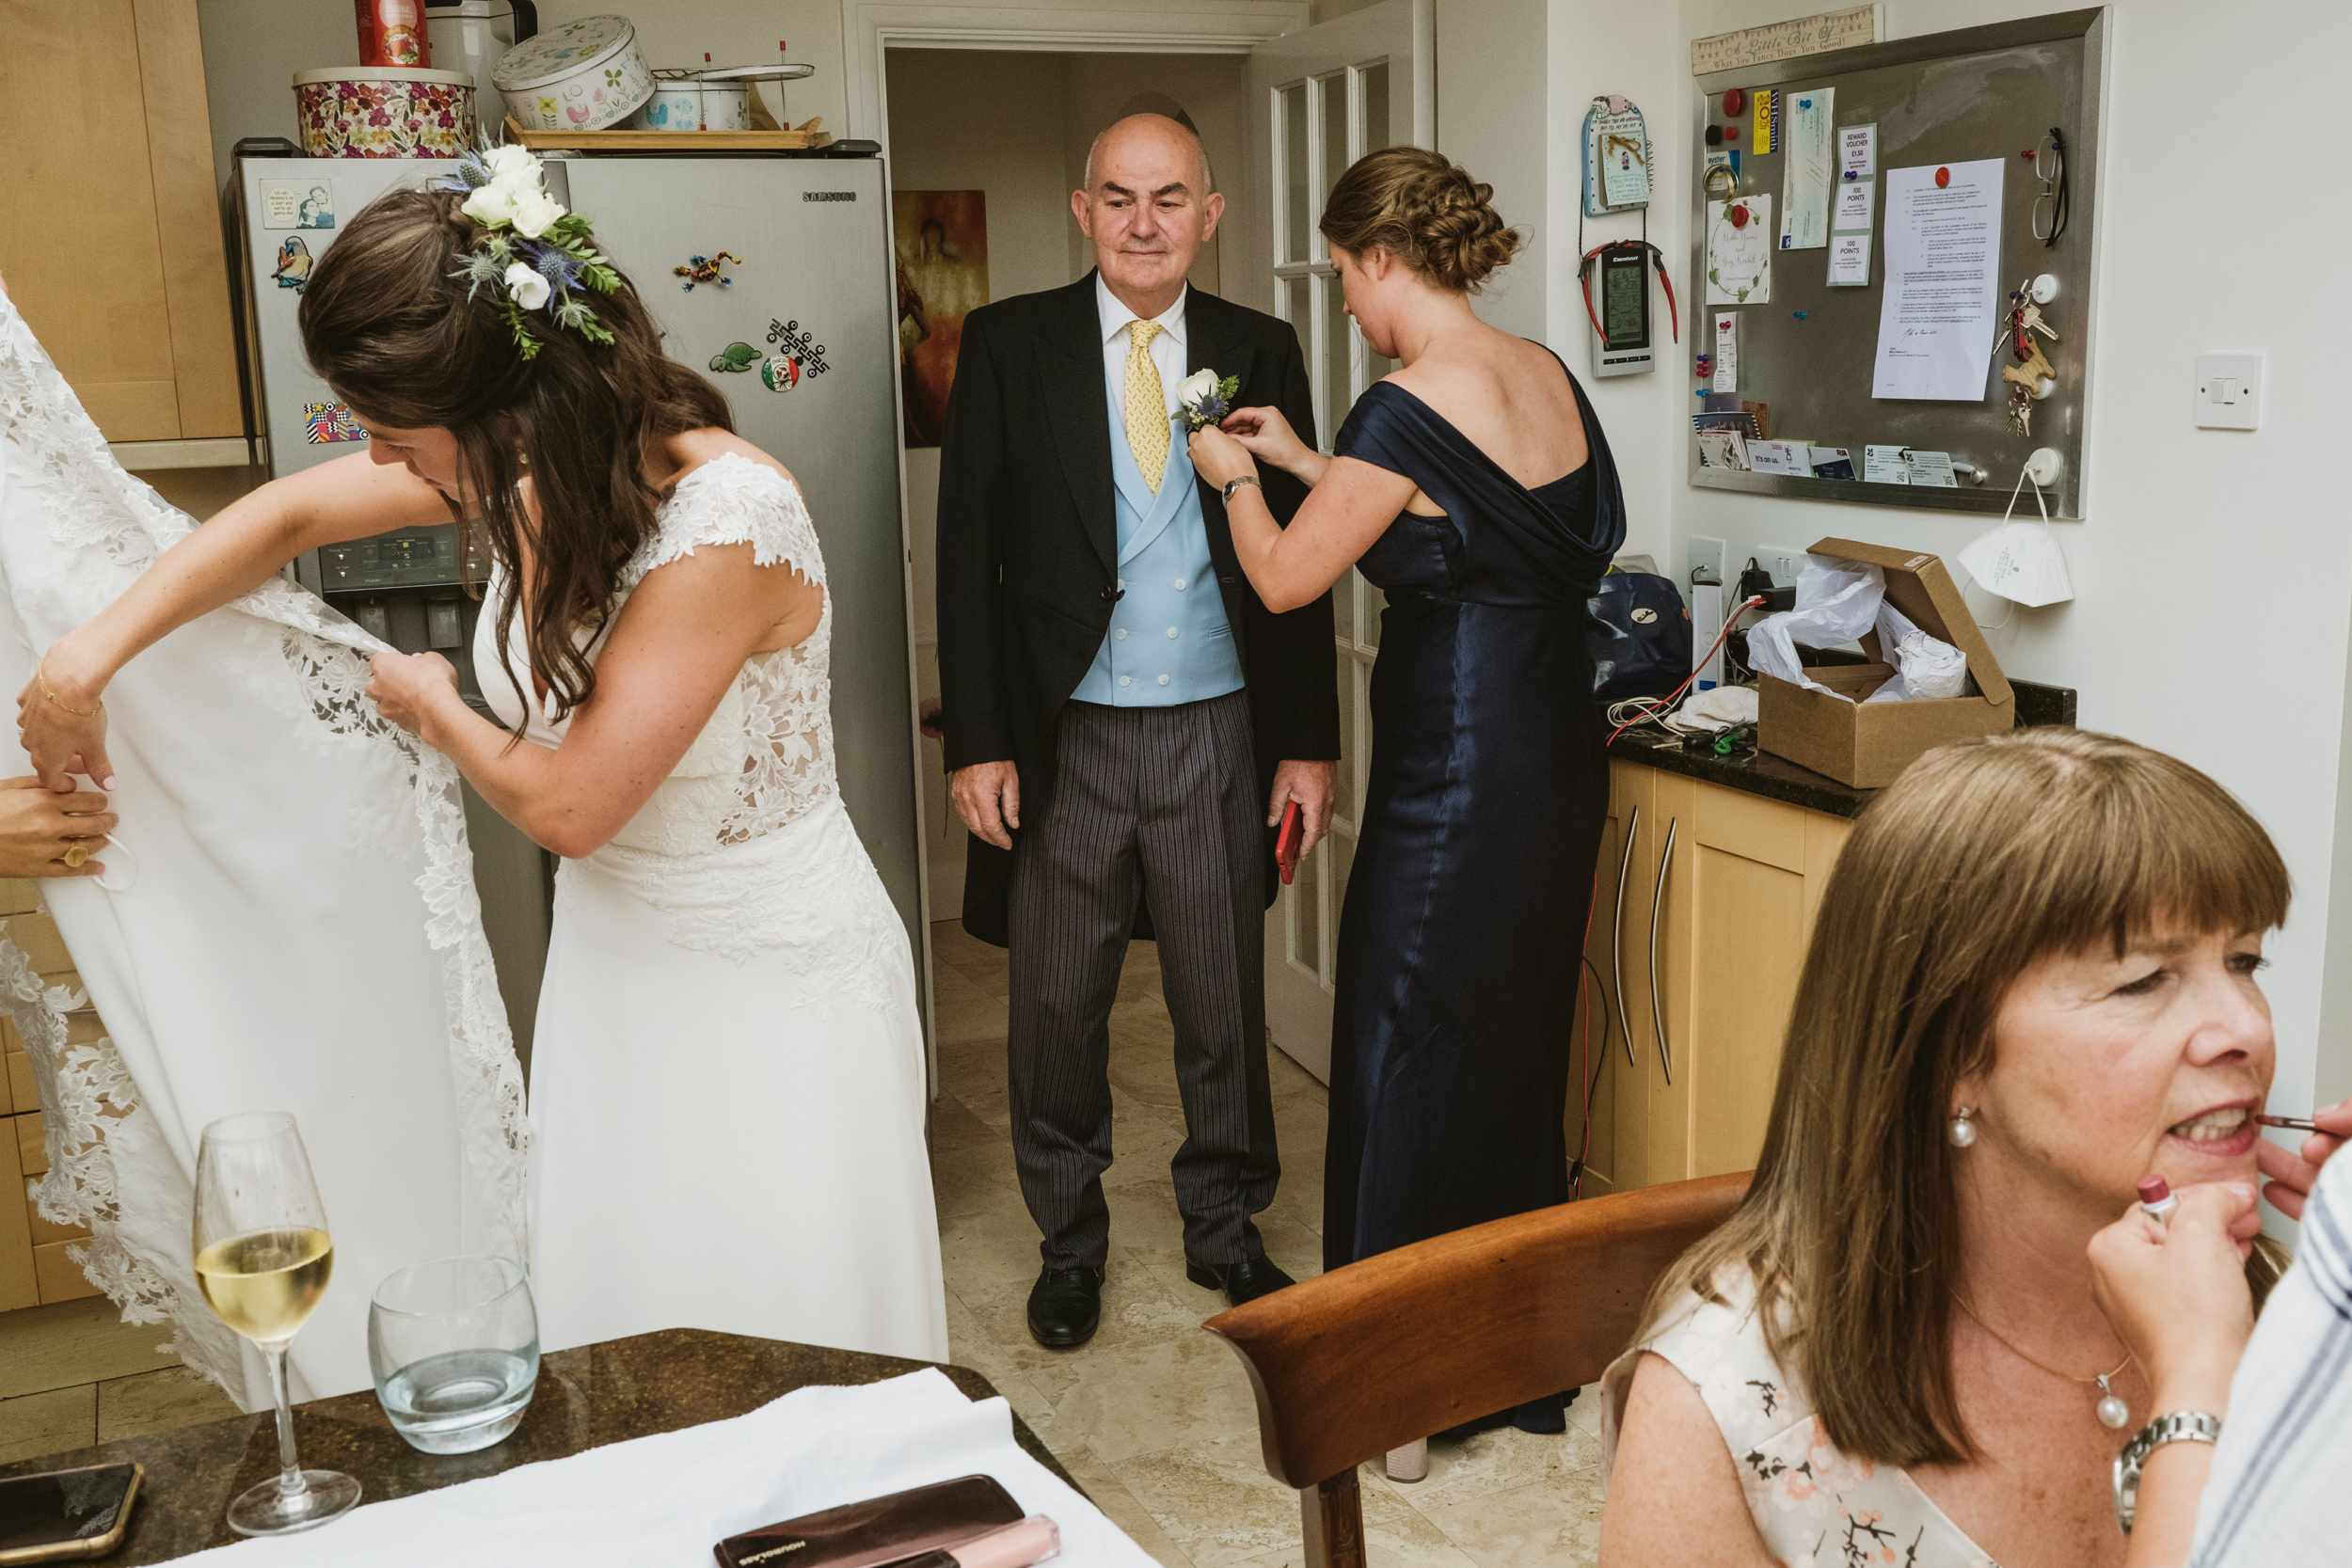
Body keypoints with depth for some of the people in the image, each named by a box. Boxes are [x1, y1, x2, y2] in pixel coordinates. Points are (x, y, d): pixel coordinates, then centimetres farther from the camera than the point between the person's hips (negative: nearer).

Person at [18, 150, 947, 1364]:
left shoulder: (730, 518, -29)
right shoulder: (537, 462, -8)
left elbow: (567, 802, -22)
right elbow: (292, 513, 9)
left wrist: (431, 708, -3)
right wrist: (86, 658, 5)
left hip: (770, 985, -7)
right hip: (616, 958, 7)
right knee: (612, 1331, 18)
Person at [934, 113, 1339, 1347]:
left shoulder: (1260, 352, 5)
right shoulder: (1009, 344, 0)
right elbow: (969, 553, -2)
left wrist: (1308, 741, 2)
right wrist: (977, 743, -7)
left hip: (1220, 734, 1)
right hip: (1064, 736, -1)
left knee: (1224, 1004, 12)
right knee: (1058, 1009, 9)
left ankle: (1225, 1229, 32)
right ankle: (1069, 1244, 30)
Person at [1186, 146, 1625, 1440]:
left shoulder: (1405, 413, -19)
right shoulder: (1545, 375, 6)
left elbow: (1284, 579, -9)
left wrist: (1231, 478, 10)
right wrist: (1301, 461, 20)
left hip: (1457, 778, -9)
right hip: (1556, 753, 9)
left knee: (1407, 1052, 5)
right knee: (1516, 1043, 19)